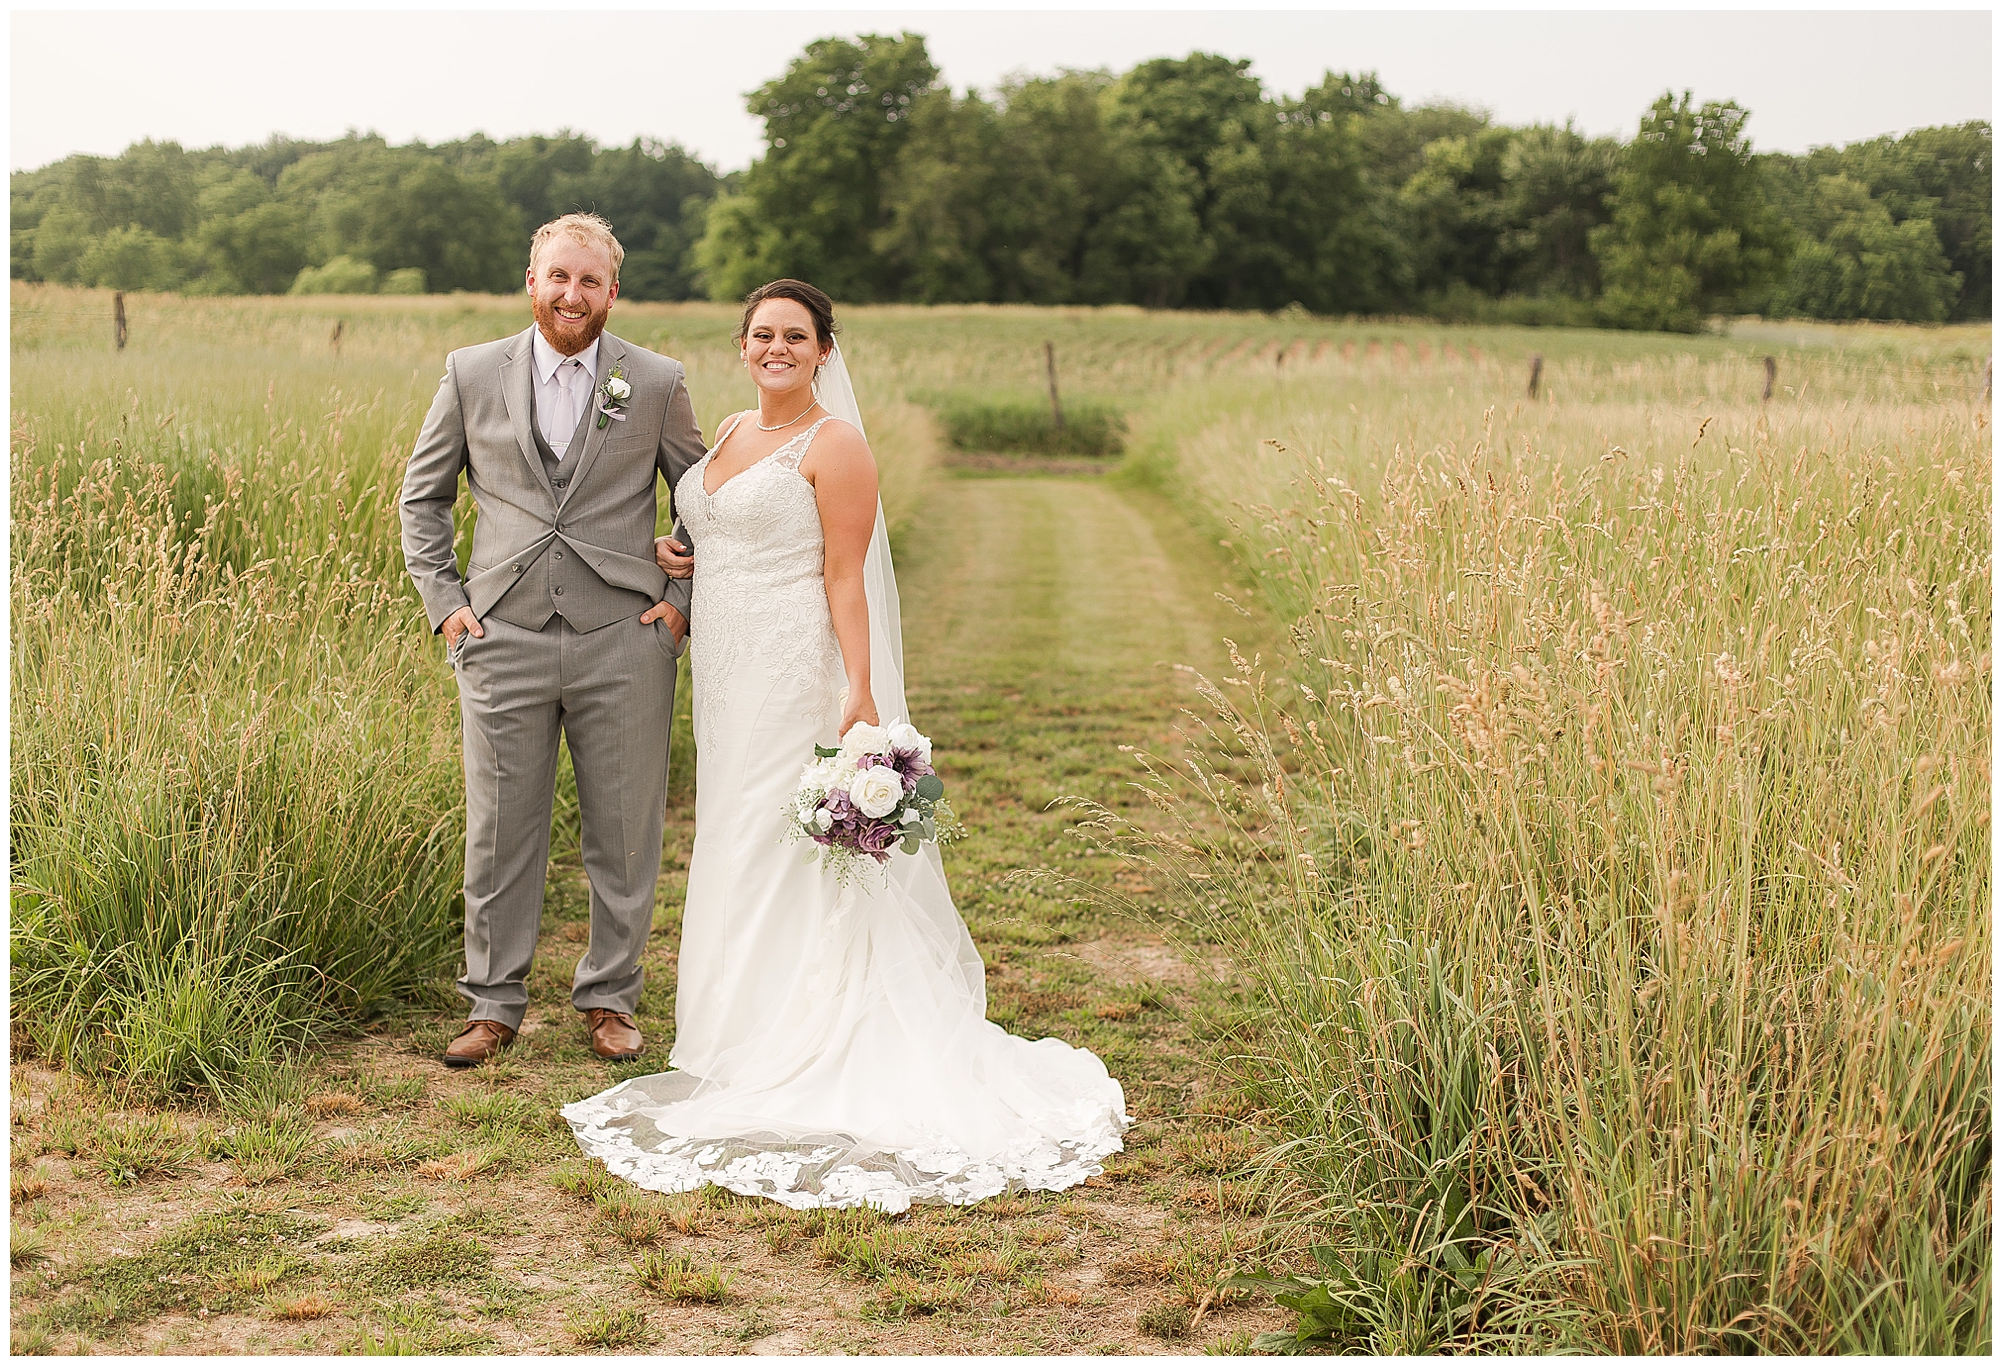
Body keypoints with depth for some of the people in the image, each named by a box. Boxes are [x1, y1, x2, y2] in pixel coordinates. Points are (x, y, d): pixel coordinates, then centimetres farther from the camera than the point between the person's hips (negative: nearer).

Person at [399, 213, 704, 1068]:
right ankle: (494, 1005, 19)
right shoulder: (472, 375, 5)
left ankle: (609, 999, 22)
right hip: (503, 639, 0)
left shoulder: (658, 384, 3)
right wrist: (442, 601, 4)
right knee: (499, 833, 6)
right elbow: (422, 497, 13)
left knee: (625, 833, 7)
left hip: (623, 641, 0)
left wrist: (685, 601, 3)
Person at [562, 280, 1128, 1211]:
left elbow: (845, 574, -14)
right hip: (731, 676, 8)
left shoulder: (834, 444, -9)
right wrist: (678, 560, 6)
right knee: (737, 844, 12)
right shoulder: (733, 432, 14)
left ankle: (790, 1045, 5)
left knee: (781, 847, -5)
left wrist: (861, 691, -20)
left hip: (797, 676, -8)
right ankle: (749, 1032, 23)